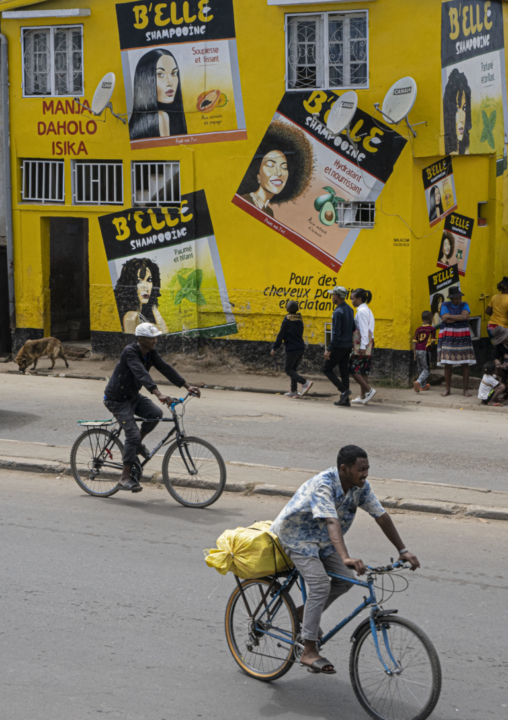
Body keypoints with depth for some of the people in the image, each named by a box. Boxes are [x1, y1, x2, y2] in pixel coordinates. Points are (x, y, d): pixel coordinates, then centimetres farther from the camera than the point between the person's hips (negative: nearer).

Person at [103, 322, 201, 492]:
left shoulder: (151, 353, -4)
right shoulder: (130, 352, -28)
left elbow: (165, 368, -7)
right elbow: (141, 374, -41)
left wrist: (187, 386, -16)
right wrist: (158, 394, -54)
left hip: (133, 396, 7)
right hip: (117, 399, -7)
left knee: (156, 414, -17)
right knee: (133, 434, -16)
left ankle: (137, 445, 8)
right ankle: (125, 477, -7)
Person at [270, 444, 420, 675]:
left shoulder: (361, 486, -12)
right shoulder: (323, 485, -34)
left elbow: (381, 516, -7)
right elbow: (332, 522, -47)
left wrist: (403, 551, -8)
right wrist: (346, 558, -59)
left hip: (322, 538, 8)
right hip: (296, 533, -8)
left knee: (345, 579, -6)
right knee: (320, 584, -22)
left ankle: (306, 613, 19)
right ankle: (309, 652, -19)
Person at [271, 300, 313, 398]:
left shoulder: (287, 320, -11)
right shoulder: (299, 320, 9)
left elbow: (281, 335, -9)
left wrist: (274, 348, -2)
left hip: (292, 349, -7)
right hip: (301, 347, 7)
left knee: (288, 370, 1)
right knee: (294, 369, 16)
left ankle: (305, 382, -17)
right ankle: (294, 391, 14)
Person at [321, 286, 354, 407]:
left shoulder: (338, 312, -19)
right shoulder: (350, 310, 9)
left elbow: (336, 333, -22)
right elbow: (353, 329, 17)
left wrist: (329, 349, -19)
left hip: (339, 346, -8)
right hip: (348, 346, 8)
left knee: (326, 369, 4)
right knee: (344, 372, 10)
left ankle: (344, 390, -7)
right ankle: (345, 400, 10)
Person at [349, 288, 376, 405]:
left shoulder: (362, 311, -12)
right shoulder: (367, 310, 17)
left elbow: (364, 330, -18)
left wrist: (362, 347, -20)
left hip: (362, 344, -10)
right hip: (369, 343, 10)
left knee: (354, 369, -6)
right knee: (363, 371, 10)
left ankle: (369, 390, -8)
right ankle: (363, 396, 11)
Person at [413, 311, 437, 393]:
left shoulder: (418, 329, 9)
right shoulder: (432, 329, -4)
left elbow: (414, 342, 5)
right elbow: (433, 341, -8)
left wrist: (414, 353, 7)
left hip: (417, 350, 5)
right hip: (425, 351, -5)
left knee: (420, 369, 17)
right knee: (426, 370, -2)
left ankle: (423, 385, 29)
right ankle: (418, 382, -25)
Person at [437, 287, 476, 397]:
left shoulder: (464, 305, 8)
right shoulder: (445, 305, 2)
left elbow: (465, 316, -12)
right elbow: (446, 319, -14)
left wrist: (450, 317, -10)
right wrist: (460, 318, -9)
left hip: (463, 338, 1)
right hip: (448, 337, -1)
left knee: (465, 364, -4)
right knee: (447, 364, -2)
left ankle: (466, 390, 1)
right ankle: (447, 389, 8)